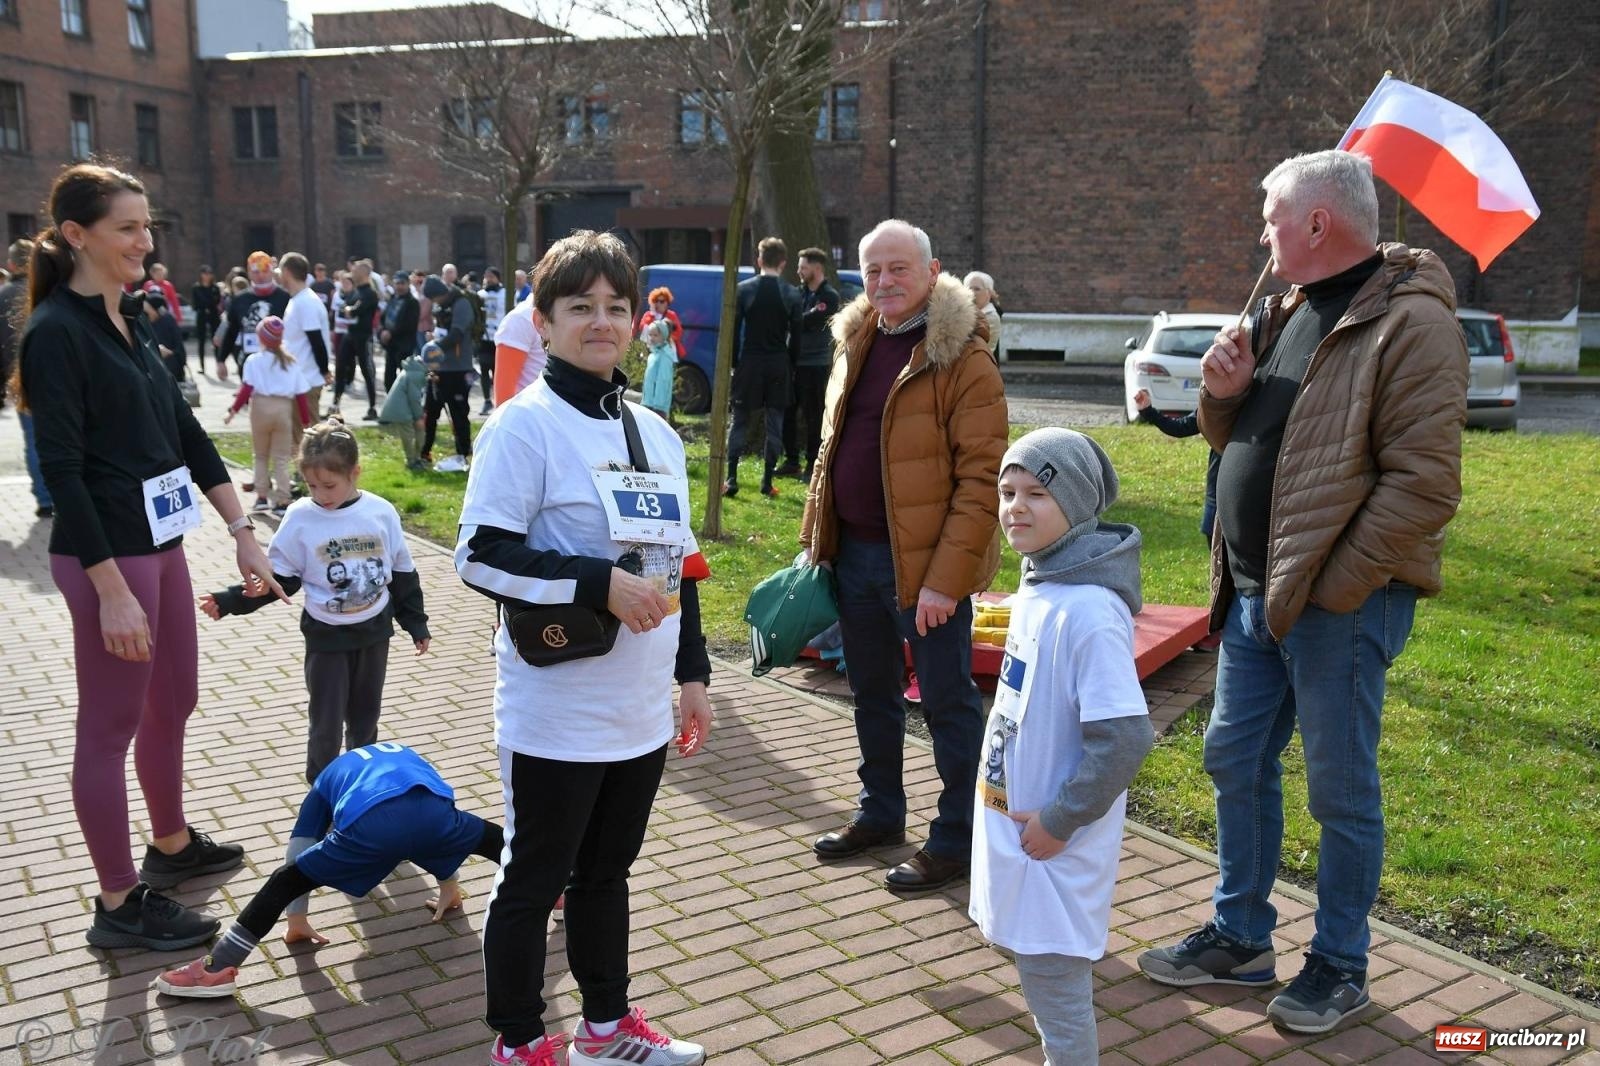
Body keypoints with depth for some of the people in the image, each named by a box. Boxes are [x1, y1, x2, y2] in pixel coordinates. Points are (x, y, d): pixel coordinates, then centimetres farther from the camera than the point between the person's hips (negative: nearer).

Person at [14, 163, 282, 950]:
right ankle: (120, 905, 17)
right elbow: (62, 470, -18)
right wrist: (111, 591, -21)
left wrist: (242, 531, 9)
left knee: (174, 703, 20)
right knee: (111, 725, 3)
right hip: (106, 553, -8)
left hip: (160, 541, 9)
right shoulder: (57, 331, -14)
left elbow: (185, 432, 13)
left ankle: (171, 844, 40)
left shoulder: (129, 321, 11)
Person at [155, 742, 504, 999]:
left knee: (286, 879, 12)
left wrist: (297, 921, 41)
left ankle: (218, 970, 7)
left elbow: (299, 853, 34)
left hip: (372, 824, -2)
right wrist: (448, 888, 63)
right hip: (432, 813, 2)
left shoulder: (329, 778, 39)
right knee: (494, 838, 28)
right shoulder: (407, 755, 47)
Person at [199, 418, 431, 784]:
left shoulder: (381, 512, -8)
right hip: (326, 636, -2)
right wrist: (231, 601, -17)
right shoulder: (300, 518, -12)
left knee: (365, 717, 16)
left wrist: (416, 623, 7)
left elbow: (403, 574, 2)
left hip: (374, 631, 2)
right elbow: (279, 579, -5)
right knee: (326, 723, 2)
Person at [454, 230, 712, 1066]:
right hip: (556, 711, -6)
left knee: (606, 870, 21)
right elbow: (480, 556, -17)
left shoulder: (656, 432, 10)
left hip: (641, 709, 7)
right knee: (533, 879, 9)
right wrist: (600, 582, -23)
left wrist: (692, 673, 15)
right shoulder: (524, 424, -11)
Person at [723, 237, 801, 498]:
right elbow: (795, 337, 2)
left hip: (749, 363, 0)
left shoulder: (743, 289, -3)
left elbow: (733, 330, -3)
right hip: (778, 365, 1)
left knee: (739, 422, 6)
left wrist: (734, 361, 6)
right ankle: (767, 482, 8)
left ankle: (731, 480, 1)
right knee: (774, 423, 6)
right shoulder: (792, 295, -1)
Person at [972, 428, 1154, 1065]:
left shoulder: (1089, 611, -26)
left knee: (1050, 972, 6)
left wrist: (1059, 822, -19)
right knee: (1031, 958, 22)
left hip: (1050, 838, -9)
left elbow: (1125, 739, -27)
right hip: (1011, 819, 9)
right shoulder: (1036, 586, 2)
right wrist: (1015, 813, 16)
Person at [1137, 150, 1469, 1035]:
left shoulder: (1409, 323, -15)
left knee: (1340, 790, 6)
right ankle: (1240, 938, 31)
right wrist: (1224, 392, -2)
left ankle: (1340, 964, 25)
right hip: (1253, 593, 9)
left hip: (1337, 601, -8)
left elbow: (1422, 485, -20)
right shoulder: (1286, 312, 13)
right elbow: (1236, 438, 20)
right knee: (1236, 763, 15)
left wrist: (1331, 587, -20)